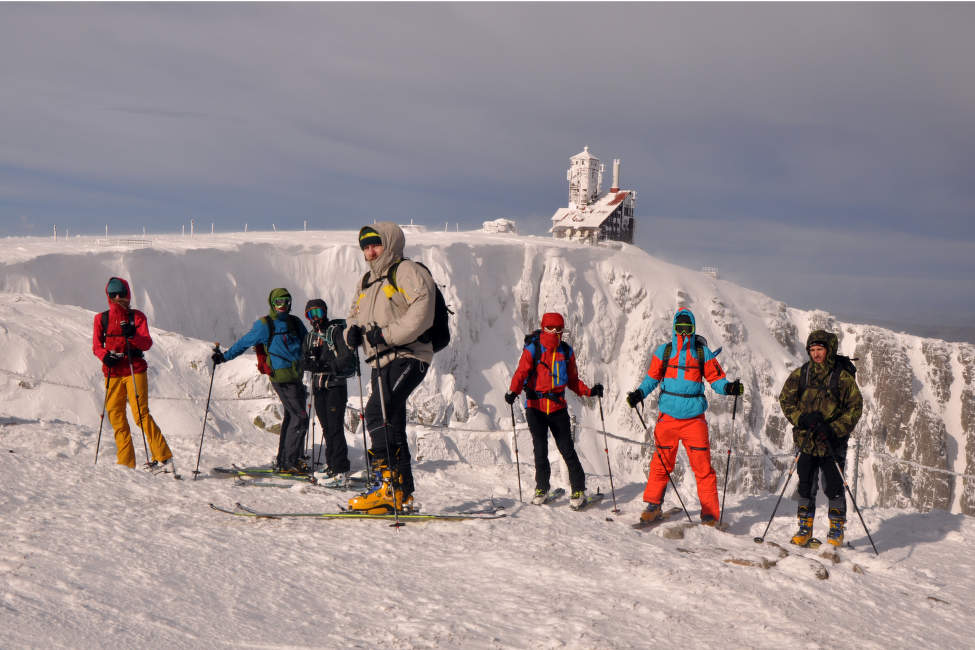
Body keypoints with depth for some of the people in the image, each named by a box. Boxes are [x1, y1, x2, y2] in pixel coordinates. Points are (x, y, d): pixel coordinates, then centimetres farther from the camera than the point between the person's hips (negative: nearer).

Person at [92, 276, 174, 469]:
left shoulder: (137, 316, 4)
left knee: (141, 414, -13)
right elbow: (96, 345, 8)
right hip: (112, 372, 3)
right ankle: (126, 464, 8)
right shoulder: (101, 319, 11)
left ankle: (164, 458, -10)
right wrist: (105, 355, -13)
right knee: (115, 416, 0)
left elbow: (147, 343, -6)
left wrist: (132, 336, -25)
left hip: (135, 370, -3)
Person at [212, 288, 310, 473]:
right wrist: (224, 356, 5)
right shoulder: (265, 325, -4)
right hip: (282, 377, -7)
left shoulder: (295, 322, 13)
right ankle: (291, 460, -8)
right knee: (300, 417, -11)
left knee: (291, 416, 11)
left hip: (295, 376, 7)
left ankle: (283, 460, 19)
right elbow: (245, 342, 4)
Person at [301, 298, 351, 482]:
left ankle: (341, 469, -11)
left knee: (335, 427, -11)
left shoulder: (336, 330, -4)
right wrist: (318, 364, -11)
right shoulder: (310, 336, 17)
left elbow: (346, 355, -14)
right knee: (326, 427, 9)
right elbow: (304, 362, 10)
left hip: (335, 385, -6)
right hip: (318, 387, 6)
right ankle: (331, 465, 15)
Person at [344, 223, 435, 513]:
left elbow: (421, 313, -16)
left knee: (378, 412, -24)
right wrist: (352, 330, 4)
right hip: (382, 362, 9)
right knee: (391, 425, 8)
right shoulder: (367, 281, 23)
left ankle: (389, 484, -25)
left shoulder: (407, 272, -3)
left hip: (408, 357, -9)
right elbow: (355, 312, 28)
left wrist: (388, 333, -21)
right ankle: (402, 494, 13)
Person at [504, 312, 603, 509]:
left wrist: (589, 391, -1)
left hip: (558, 407, 2)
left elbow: (573, 381, 14)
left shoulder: (566, 352, 7)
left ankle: (578, 489, 8)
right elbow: (521, 372, -14)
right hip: (535, 406, -1)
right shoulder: (532, 349, -4)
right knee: (540, 449, 2)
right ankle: (542, 487, 21)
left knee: (567, 449, -2)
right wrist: (513, 392, -31)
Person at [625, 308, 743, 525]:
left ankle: (710, 513, 2)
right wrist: (639, 393, -1)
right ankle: (653, 505, 22)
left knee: (703, 466, -5)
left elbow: (715, 378, 7)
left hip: (694, 417, -1)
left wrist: (728, 387, -12)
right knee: (661, 463, 6)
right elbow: (652, 377, 14)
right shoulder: (664, 351, 8)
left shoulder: (702, 352, 5)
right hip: (668, 416, 1)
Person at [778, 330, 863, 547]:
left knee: (833, 486, -2)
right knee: (806, 485, 8)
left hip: (833, 442, -3)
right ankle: (805, 528, 19)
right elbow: (786, 399, 6)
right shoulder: (801, 374, 4)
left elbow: (855, 408, -3)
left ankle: (836, 530, 11)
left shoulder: (843, 376, -4)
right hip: (805, 439, 3)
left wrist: (835, 430, -14)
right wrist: (803, 419, -12)